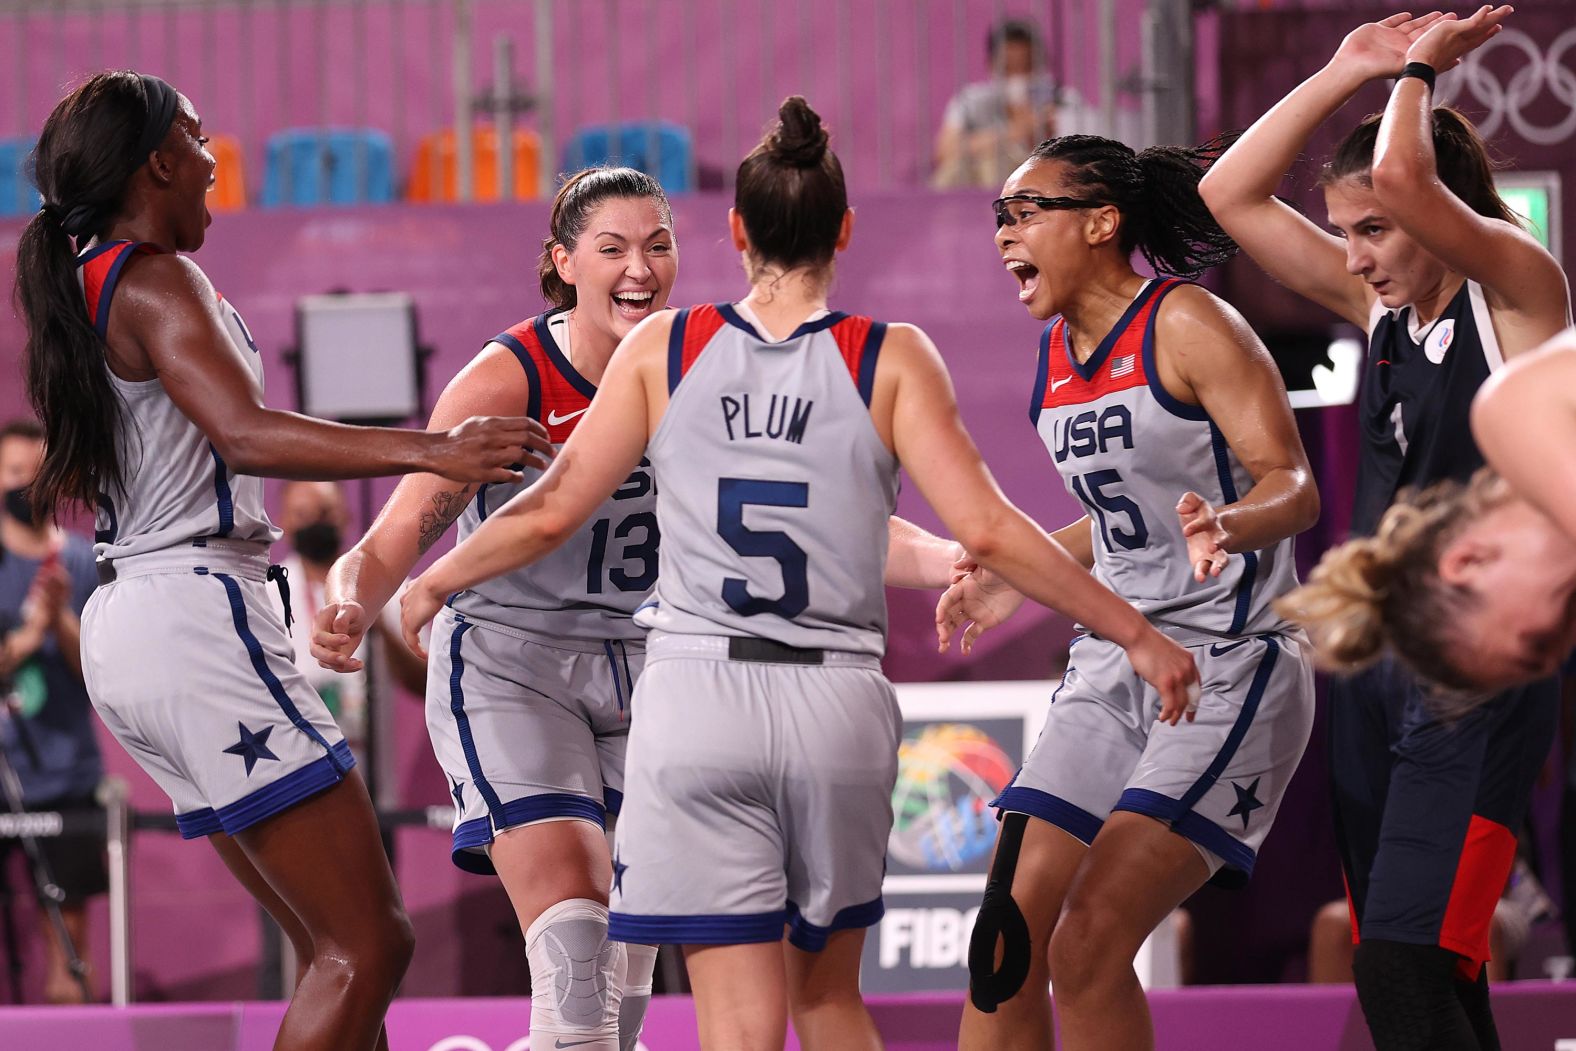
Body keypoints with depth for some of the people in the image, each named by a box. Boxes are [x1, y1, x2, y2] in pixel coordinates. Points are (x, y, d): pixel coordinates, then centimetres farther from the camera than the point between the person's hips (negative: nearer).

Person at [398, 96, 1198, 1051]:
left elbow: (553, 513, 3)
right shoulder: (891, 360, -1)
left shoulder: (664, 348, 2)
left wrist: (432, 585, 20)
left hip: (697, 697, -1)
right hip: (837, 706, 1)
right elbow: (985, 529, -7)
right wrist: (1135, 633, 0)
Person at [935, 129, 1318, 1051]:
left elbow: (1295, 485, -16)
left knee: (1089, 944, -17)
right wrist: (1014, 579, 25)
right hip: (1115, 663, 8)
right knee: (1008, 936, -2)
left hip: (1231, 664, -8)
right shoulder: (1057, 354, 13)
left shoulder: (1186, 326, -11)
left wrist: (1227, 525, -36)